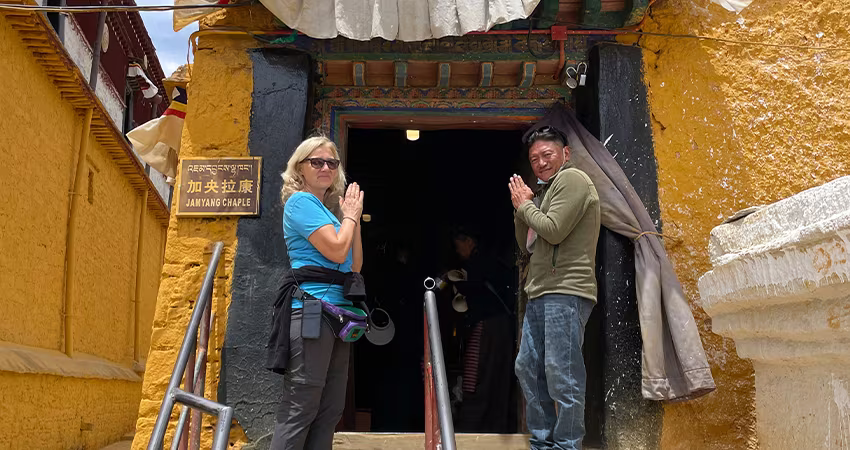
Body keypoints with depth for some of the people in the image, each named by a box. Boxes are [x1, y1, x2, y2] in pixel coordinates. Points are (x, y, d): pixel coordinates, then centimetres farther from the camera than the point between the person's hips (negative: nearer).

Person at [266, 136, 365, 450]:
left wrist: (352, 217, 9)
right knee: (300, 409, -10)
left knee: (331, 409, 10)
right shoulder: (300, 201, -4)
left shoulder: (329, 210, 20)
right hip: (312, 310, -9)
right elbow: (336, 250, -15)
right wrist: (350, 215, 2)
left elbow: (355, 264, 15)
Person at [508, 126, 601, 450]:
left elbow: (553, 230, -16)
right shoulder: (548, 191, 24)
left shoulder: (572, 179, -4)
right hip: (541, 294, 10)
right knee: (527, 368, 11)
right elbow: (527, 246, 24)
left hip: (565, 292, -10)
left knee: (562, 375, -11)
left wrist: (525, 205, -1)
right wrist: (521, 207, 10)